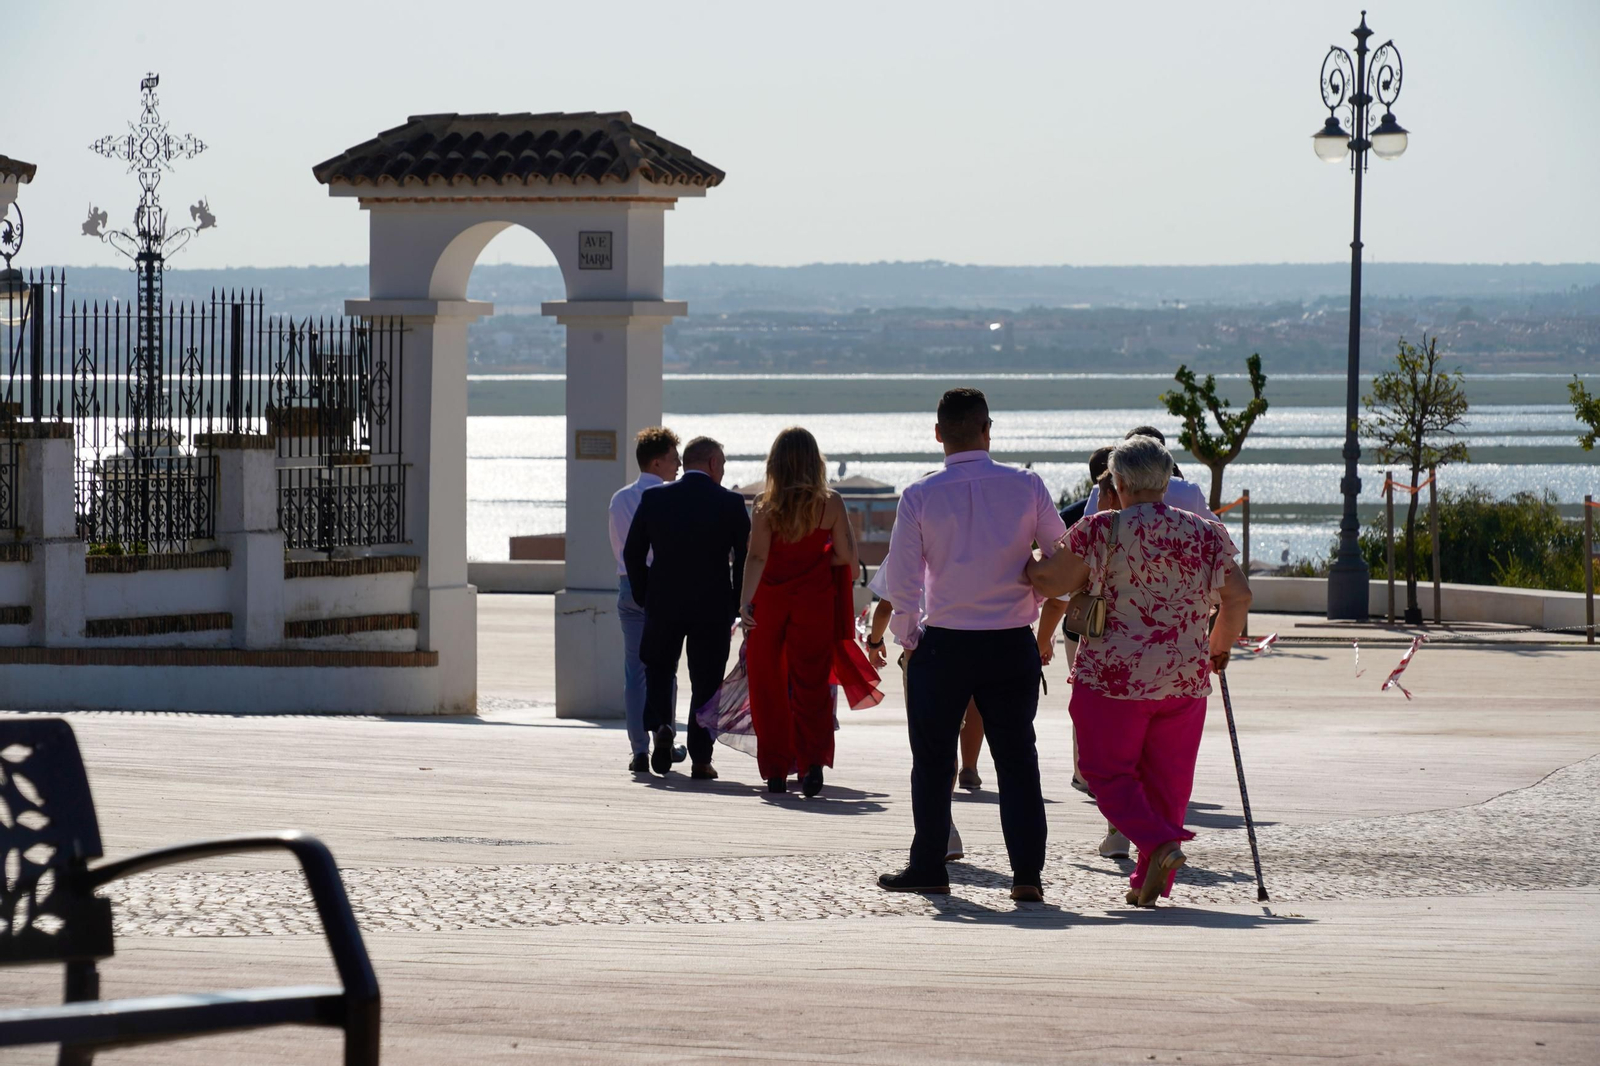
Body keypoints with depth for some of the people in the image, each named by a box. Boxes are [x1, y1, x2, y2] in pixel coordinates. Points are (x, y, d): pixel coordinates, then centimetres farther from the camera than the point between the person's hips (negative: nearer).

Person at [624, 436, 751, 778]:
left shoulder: (654, 498, 0)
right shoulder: (731, 503, -5)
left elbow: (632, 553, 3)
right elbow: (746, 558, -4)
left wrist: (644, 597, 13)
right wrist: (736, 608, 7)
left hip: (663, 605, 1)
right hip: (713, 608, -1)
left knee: (658, 670, 19)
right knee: (706, 682, 7)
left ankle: (660, 725, -6)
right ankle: (701, 759, 4)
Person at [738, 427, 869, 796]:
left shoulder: (765, 504, -6)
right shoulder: (830, 503, -5)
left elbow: (756, 557, -14)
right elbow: (847, 556, -4)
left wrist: (745, 600, -17)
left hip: (770, 600, 0)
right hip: (814, 600, 0)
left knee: (769, 684, 10)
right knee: (812, 683, 3)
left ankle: (775, 770, 11)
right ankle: (813, 761, -15)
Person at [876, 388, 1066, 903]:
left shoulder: (920, 495, -7)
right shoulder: (1027, 487, -4)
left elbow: (900, 579, -7)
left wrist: (907, 636, 7)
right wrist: (1042, 609, 18)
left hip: (943, 644, -1)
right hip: (1013, 643, 1)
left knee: (933, 760, 11)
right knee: (1017, 759, 8)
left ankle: (928, 868, 16)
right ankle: (1027, 874, 2)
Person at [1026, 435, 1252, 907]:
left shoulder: (1103, 530, -8)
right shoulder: (1204, 534, 5)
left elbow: (1051, 582, -5)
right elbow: (1239, 596, 7)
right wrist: (1220, 646, 24)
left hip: (1115, 675, -4)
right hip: (1185, 678, 4)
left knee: (1109, 772, 5)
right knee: (1167, 780, 12)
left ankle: (1159, 843, -18)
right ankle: (1150, 881, 13)